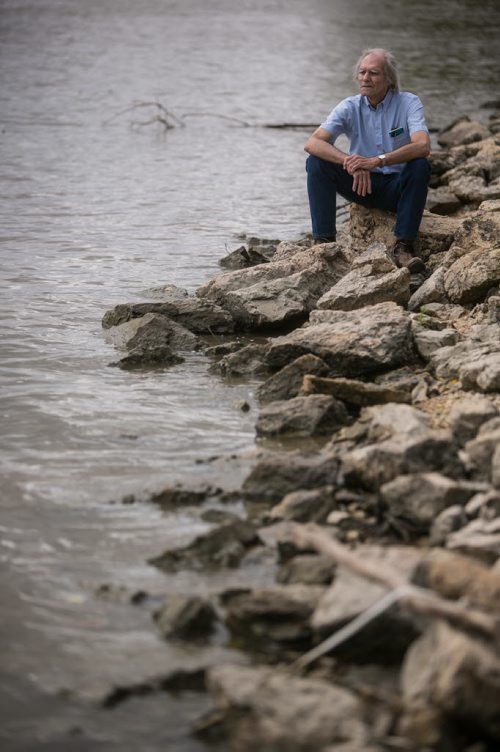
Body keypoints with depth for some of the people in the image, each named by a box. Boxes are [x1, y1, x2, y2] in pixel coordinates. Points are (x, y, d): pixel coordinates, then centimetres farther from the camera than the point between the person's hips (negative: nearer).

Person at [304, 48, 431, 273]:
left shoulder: (408, 103, -10)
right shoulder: (350, 107, -4)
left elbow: (423, 146, -28)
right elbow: (312, 143, -18)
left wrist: (377, 161, -40)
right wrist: (350, 162, -35)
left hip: (397, 187, -2)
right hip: (361, 184, 2)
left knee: (420, 166, -33)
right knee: (316, 163, -20)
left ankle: (403, 246, -30)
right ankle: (324, 241, -21)